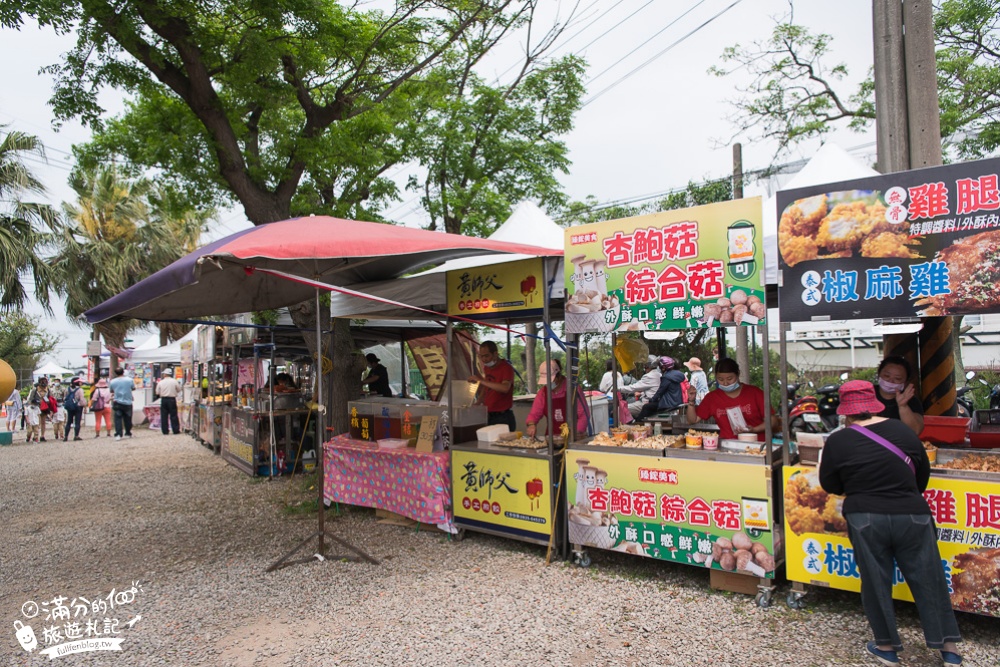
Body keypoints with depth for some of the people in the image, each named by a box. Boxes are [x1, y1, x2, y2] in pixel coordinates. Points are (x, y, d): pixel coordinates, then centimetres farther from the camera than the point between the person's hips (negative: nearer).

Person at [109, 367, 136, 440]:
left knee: (118, 419, 0)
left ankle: (118, 434, -10)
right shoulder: (129, 380, -6)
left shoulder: (112, 382, -2)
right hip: (128, 402, 0)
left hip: (117, 402, 0)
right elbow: (133, 388, 8)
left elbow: (111, 391, 12)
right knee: (127, 419, 11)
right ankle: (128, 434, 20)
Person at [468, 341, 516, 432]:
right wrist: (478, 403, 11)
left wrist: (481, 380, -30)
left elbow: (505, 388, -30)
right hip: (488, 415, 7)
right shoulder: (487, 368, 11)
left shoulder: (506, 367, -13)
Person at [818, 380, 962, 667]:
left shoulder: (837, 441, -8)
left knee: (876, 583, 12)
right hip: (912, 517, 3)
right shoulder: (902, 430, 1)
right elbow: (923, 473, 13)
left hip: (866, 521, -2)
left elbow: (830, 485, 0)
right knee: (928, 581, 14)